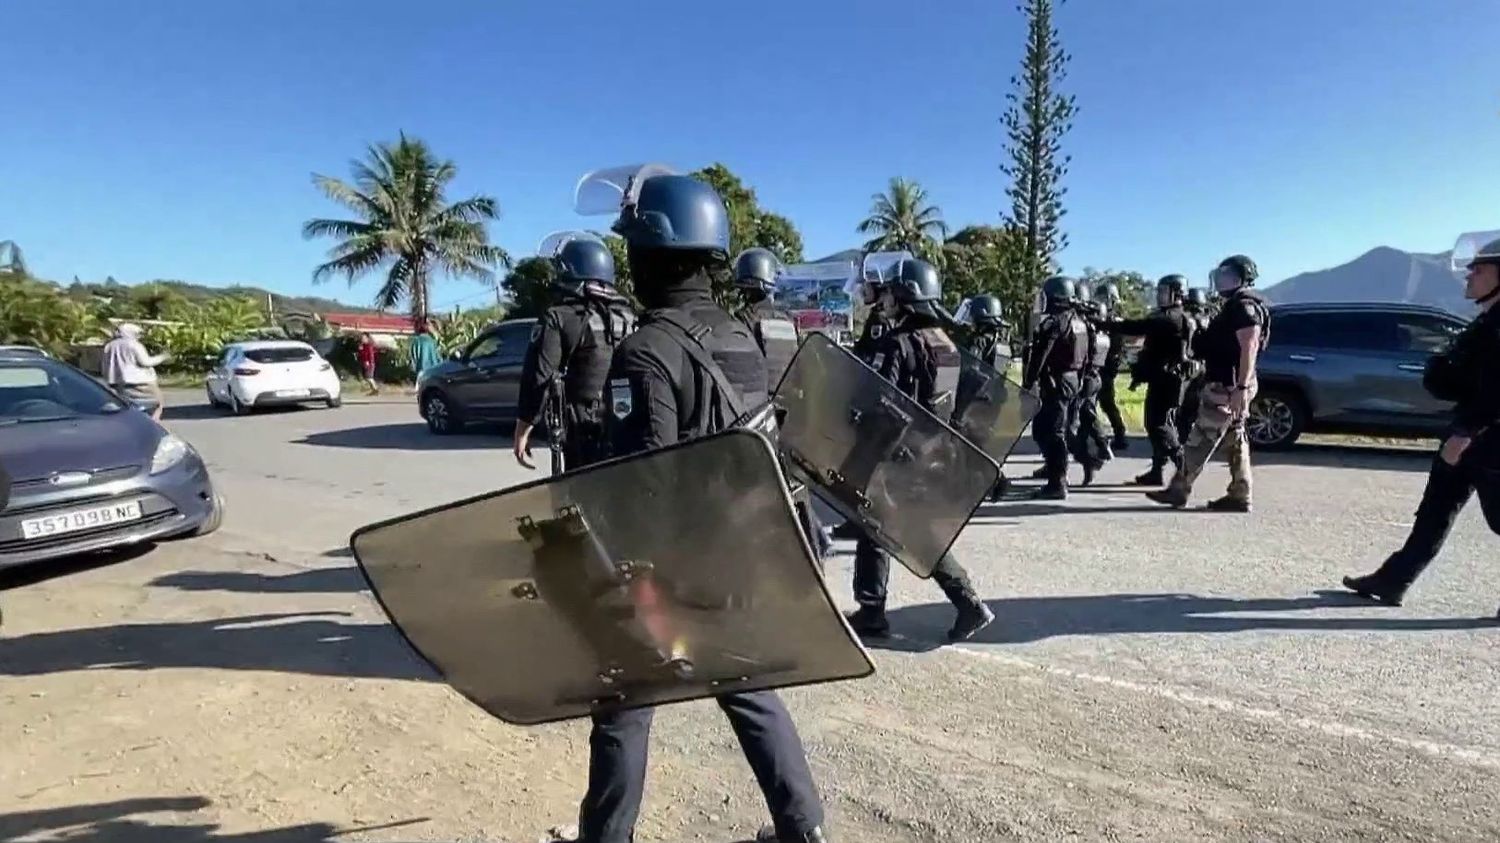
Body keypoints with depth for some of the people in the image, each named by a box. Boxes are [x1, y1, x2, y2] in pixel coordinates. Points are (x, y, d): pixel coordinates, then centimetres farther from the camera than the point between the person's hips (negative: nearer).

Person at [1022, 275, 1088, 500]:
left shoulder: (1053, 323, -17)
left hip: (1055, 381, -10)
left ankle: (1057, 483, -8)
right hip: (1072, 379, 10)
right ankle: (1055, 468, 39)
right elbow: (1084, 357, 18)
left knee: (1051, 432, -7)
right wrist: (1077, 379, 24)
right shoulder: (1079, 322, 13)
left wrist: (1027, 383, -16)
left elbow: (1038, 357, -20)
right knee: (1057, 428, 24)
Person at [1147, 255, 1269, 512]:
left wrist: (1241, 387, -28)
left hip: (1227, 385, -11)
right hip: (1229, 384, 11)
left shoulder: (1244, 306, -14)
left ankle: (1178, 490, 0)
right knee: (1236, 440, 10)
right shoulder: (1237, 305, 18)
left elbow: (1249, 348, -23)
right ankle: (1239, 496, 14)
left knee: (1201, 439, -5)